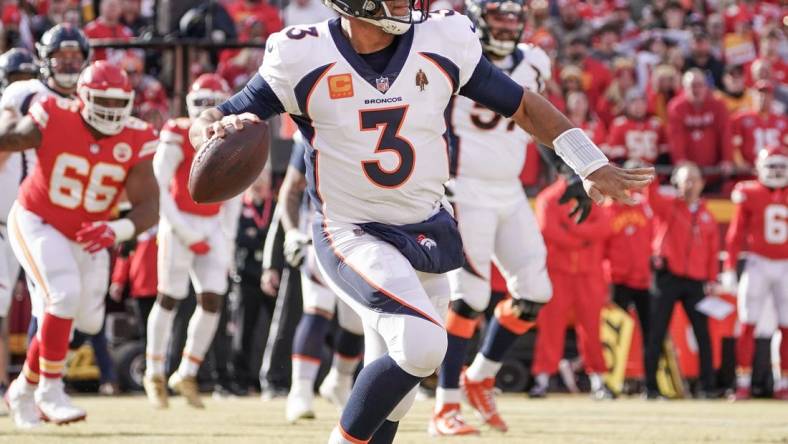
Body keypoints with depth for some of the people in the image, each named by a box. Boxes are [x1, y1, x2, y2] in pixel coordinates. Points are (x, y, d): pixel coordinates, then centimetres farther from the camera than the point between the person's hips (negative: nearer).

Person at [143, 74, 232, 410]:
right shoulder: (178, 137, -12)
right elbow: (157, 188, -14)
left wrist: (227, 246, 10)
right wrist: (183, 231, -18)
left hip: (211, 227, 5)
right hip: (179, 223, -5)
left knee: (212, 300, -4)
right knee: (169, 299, -2)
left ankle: (187, 374, 10)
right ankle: (154, 374, 13)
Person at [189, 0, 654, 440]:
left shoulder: (442, 43, -6)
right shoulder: (303, 58, -13)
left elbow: (523, 104, 7)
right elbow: (206, 126, -8)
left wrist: (592, 165, 3)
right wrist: (219, 130, -33)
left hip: (428, 235, 5)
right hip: (352, 236, -5)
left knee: (389, 393, 13)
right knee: (421, 344, -27)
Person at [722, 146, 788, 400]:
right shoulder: (749, 194, -1)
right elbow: (735, 235, 0)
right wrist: (729, 270, -4)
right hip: (758, 265, -2)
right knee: (748, 325, -3)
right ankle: (743, 384, 1)